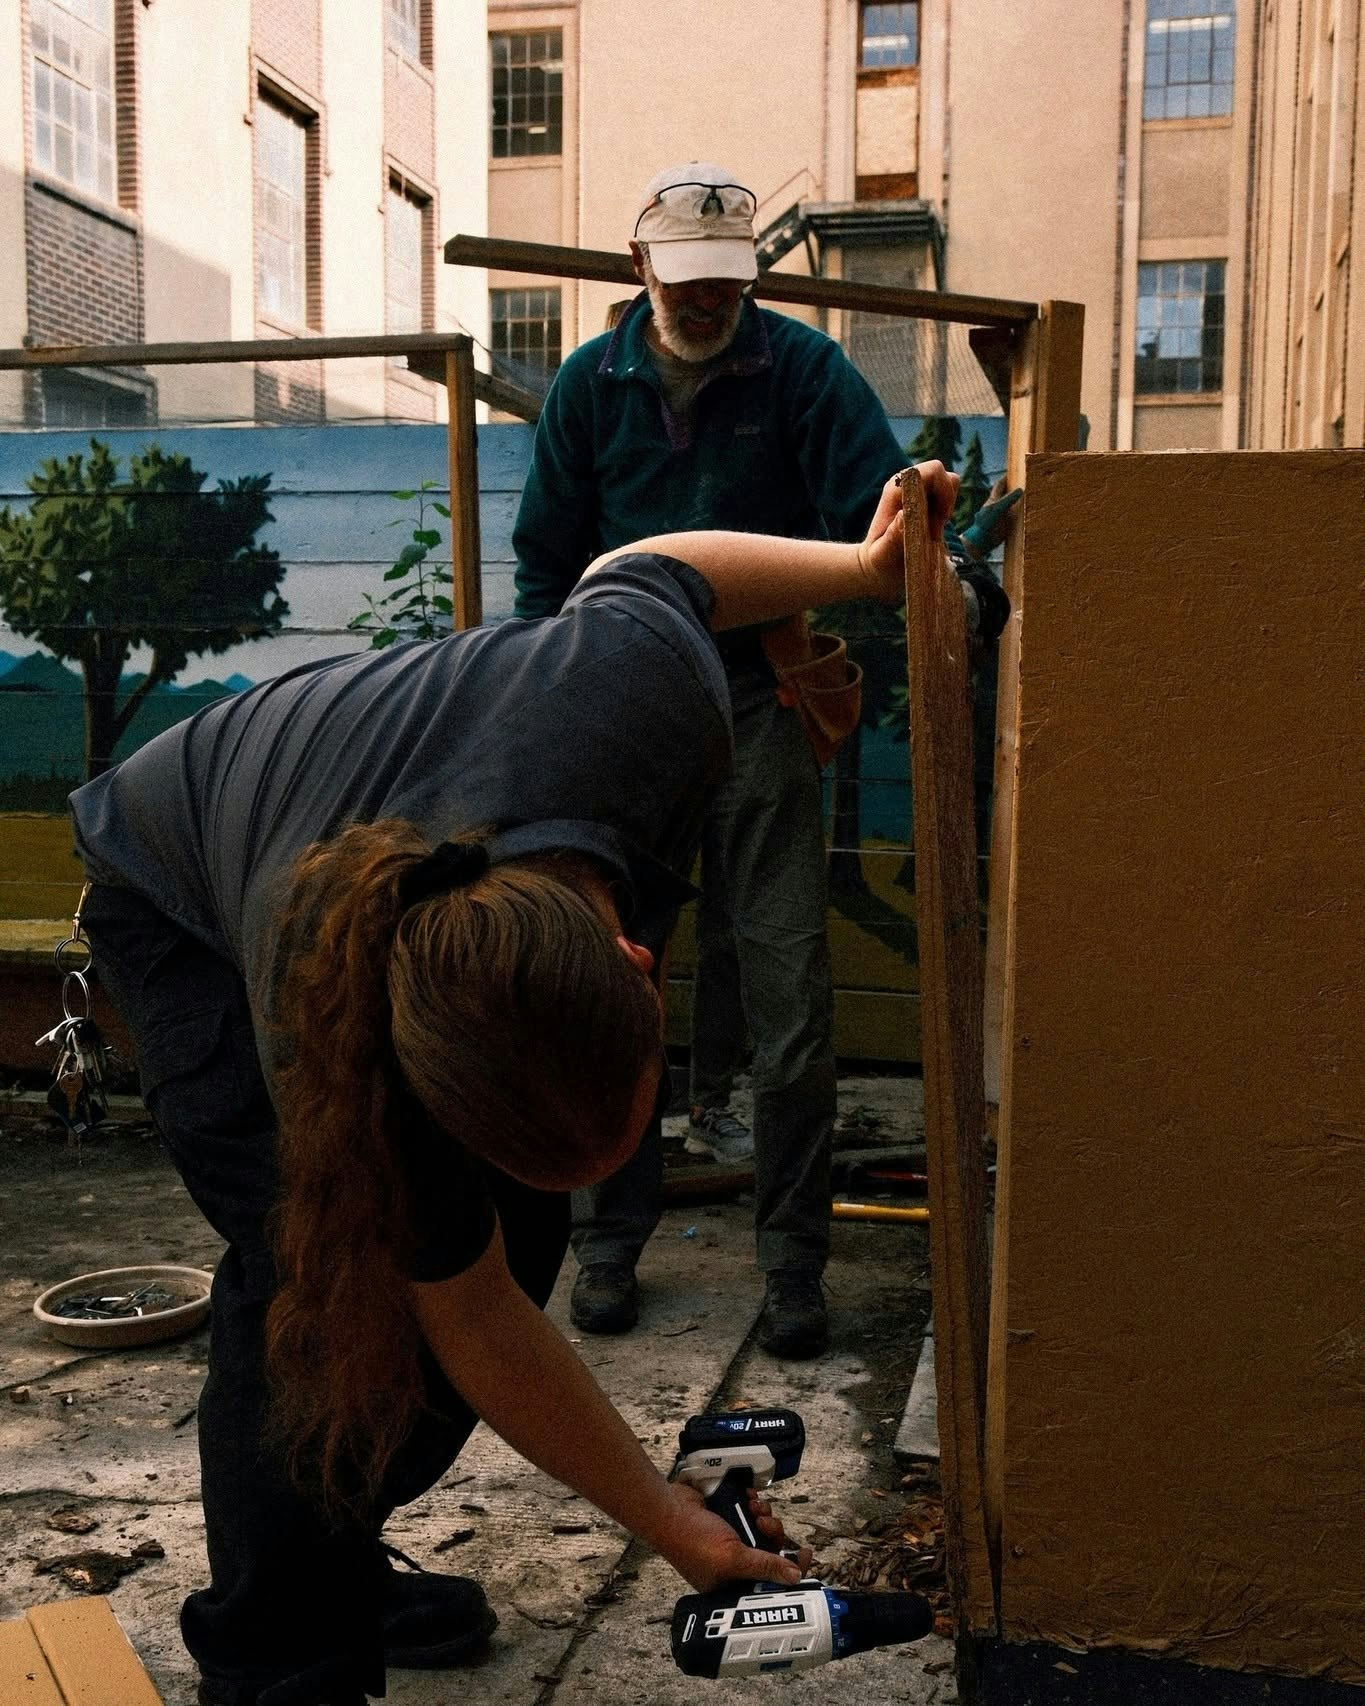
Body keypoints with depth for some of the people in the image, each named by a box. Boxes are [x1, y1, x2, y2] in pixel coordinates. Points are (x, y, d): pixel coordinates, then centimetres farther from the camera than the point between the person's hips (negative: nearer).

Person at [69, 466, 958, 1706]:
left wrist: (867, 566, -6)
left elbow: (642, 568, -13)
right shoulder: (343, 1038, -41)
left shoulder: (646, 685, -39)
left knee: (514, 1232, -2)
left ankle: (339, 1564, 19)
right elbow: (470, 1322, -25)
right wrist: (666, 1519, -17)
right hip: (183, 905, -5)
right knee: (313, 1271, -22)